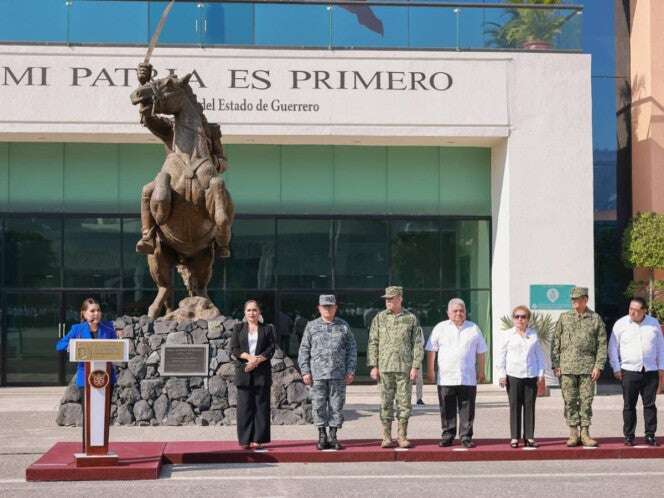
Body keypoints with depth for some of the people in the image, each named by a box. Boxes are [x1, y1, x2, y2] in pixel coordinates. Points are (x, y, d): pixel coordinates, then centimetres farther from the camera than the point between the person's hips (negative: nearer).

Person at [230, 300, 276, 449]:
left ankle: (259, 439, 2)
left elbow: (271, 349, 1)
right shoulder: (238, 328, 12)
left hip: (262, 371, 0)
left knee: (261, 405, -2)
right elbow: (234, 348, 2)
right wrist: (248, 357, -15)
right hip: (243, 371, 0)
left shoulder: (267, 329, 11)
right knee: (245, 406, -3)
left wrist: (257, 360, -14)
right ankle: (245, 440, 0)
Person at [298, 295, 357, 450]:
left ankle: (333, 436, 10)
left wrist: (350, 371, 0)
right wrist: (305, 371, -2)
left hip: (338, 375, 0)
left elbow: (352, 349, 8)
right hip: (317, 374, 0)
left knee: (337, 406, 2)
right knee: (318, 406, 1)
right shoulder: (311, 326, 7)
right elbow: (304, 350, 7)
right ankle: (322, 436, 10)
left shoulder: (344, 326, 8)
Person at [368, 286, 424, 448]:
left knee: (404, 402, 1)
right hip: (385, 367, 1)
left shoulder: (411, 318, 4)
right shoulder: (379, 318, 7)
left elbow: (417, 344, 4)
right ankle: (386, 437, 7)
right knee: (386, 403, 1)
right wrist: (373, 366, -1)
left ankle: (402, 436, 9)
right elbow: (373, 343, 6)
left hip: (405, 368, -1)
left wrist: (415, 367, -4)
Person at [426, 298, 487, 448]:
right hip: (446, 378, 0)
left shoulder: (474, 329, 11)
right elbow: (431, 350, 8)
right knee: (447, 411, 2)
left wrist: (481, 372, 12)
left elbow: (480, 352, 15)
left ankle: (466, 437, 6)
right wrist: (430, 370, 3)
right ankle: (447, 436, 10)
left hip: (468, 379, 0)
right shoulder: (440, 328, 7)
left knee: (467, 410, 0)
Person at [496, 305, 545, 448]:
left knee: (529, 406, 2)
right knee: (515, 406, -1)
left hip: (531, 376, 2)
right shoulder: (508, 335, 4)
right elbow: (501, 355, 4)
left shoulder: (533, 335, 11)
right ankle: (515, 437, 3)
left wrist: (541, 373, 8)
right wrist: (502, 374, -2)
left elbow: (539, 355, 14)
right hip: (513, 376, -2)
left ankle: (529, 437, 6)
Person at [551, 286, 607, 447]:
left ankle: (585, 434, 8)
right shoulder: (564, 318, 7)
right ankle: (573, 434, 7)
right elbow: (555, 342, 7)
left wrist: (598, 366, -5)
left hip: (588, 366, -1)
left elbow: (602, 344, 3)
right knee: (570, 401, 0)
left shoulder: (596, 319, 5)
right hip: (567, 366, 1)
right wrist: (555, 365, 0)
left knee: (586, 401, 1)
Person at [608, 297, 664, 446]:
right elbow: (613, 348, 5)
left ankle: (650, 435, 9)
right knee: (629, 406, 1)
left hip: (651, 372, 1)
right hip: (629, 371, -1)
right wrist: (616, 368, -1)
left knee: (650, 405, 3)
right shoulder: (621, 324, 2)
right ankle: (629, 436, 8)